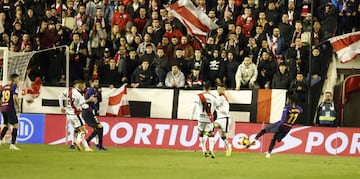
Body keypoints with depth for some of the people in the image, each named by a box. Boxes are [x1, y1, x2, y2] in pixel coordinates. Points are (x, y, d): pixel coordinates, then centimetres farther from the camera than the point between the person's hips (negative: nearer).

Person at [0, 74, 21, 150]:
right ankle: (12, 145, -9)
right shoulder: (14, 86, -6)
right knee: (15, 125, -3)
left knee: (7, 125, 23)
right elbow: (15, 97, -20)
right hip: (10, 109, -7)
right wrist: (19, 107, -11)